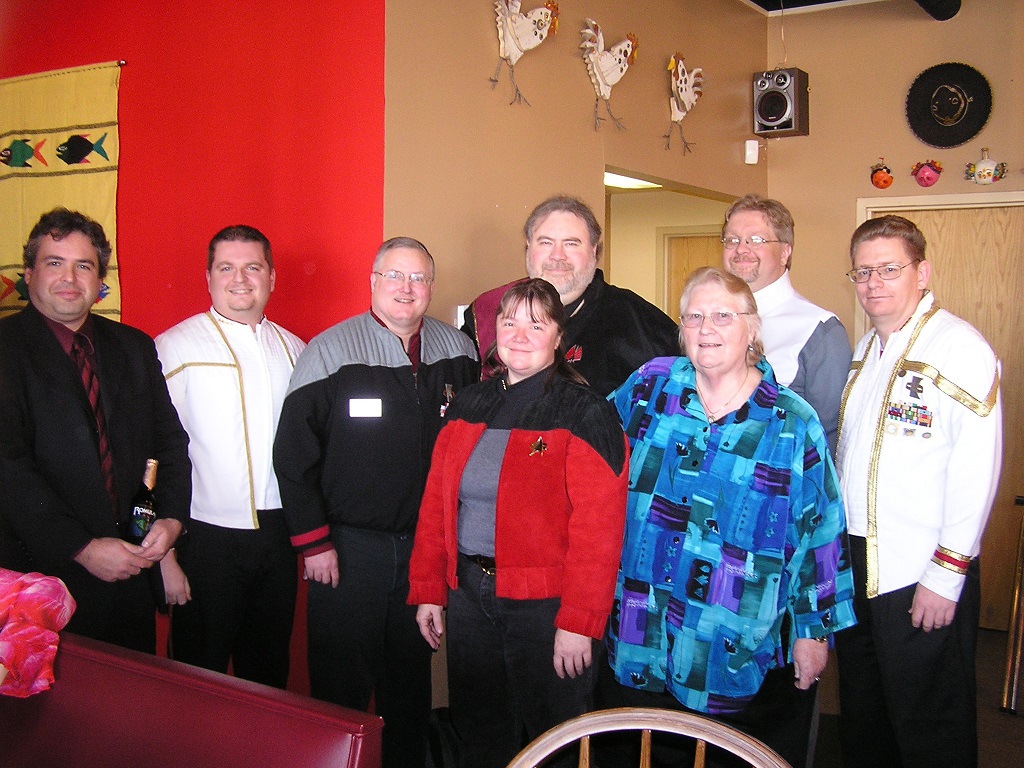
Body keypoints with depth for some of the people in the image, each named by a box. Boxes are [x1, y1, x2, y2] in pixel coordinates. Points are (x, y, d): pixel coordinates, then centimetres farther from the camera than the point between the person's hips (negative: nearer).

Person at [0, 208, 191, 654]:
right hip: (43, 574, -4)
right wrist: (82, 548, -17)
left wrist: (172, 517, -4)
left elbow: (170, 438, 12)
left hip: (132, 568, 5)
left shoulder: (135, 348, 9)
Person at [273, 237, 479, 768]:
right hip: (347, 547, -3)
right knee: (341, 684, 7)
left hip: (425, 543, 4)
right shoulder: (330, 351, -8)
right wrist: (313, 542, -9)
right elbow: (292, 453, -7)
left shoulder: (458, 352, 3)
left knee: (412, 680, 17)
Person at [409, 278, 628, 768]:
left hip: (544, 603, -5)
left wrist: (578, 621, -20)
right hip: (469, 596, 6)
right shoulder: (469, 407, 8)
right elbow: (436, 503, 9)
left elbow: (598, 527, -17)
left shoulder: (583, 414, -10)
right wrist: (427, 590, 6)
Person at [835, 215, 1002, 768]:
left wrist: (946, 575, -19)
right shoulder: (865, 350, 12)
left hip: (924, 576, -7)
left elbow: (977, 471, -19)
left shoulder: (958, 348, -13)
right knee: (861, 716, 19)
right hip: (855, 566, 7)